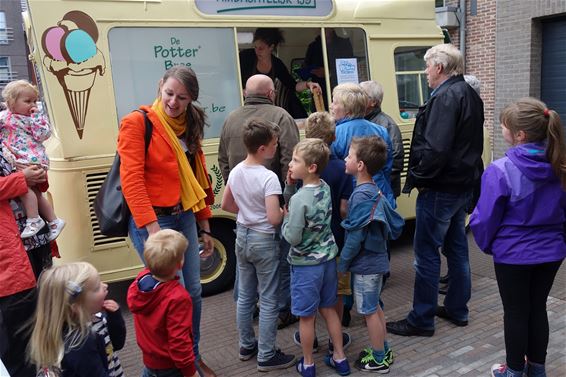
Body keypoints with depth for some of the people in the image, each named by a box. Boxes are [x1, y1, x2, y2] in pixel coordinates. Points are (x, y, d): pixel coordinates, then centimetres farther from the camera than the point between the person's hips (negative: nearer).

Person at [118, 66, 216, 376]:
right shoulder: (137, 123, -10)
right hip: (150, 219, -6)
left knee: (193, 291, 11)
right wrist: (153, 229, -23)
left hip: (184, 217, 7)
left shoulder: (189, 127, 11)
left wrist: (204, 227, 14)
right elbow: (131, 180, -17)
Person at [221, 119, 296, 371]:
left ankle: (246, 346, 34)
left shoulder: (236, 171, 1)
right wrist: (286, 211, -7)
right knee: (268, 301, 6)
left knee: (245, 296, 19)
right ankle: (267, 356, 17)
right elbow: (274, 219, -26)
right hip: (263, 241, -7)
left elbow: (226, 205, 11)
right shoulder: (268, 178, -22)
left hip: (242, 237, 8)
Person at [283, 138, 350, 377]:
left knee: (307, 316, 10)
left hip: (306, 265, -7)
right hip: (328, 259, 7)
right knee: (329, 309, 21)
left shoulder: (300, 199, -25)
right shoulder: (325, 188, -1)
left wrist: (284, 218, -7)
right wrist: (290, 186, -7)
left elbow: (292, 237, -23)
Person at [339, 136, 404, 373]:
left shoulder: (361, 195, -23)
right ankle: (383, 351, 34)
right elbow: (394, 224, 12)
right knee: (374, 307, 20)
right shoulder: (372, 190, 3)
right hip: (375, 258, 9)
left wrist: (342, 264, -11)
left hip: (365, 264, -9)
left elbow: (355, 236, -22)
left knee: (369, 311, 6)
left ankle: (379, 360, 21)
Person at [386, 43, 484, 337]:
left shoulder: (445, 97, -19)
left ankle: (422, 320, 10)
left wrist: (418, 177, -15)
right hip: (464, 185, 10)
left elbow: (436, 148, -28)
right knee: (457, 248, 18)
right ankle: (457, 310, 32)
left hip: (440, 190, -10)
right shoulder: (470, 95, 14)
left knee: (426, 254, -1)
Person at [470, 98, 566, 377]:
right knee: (538, 308, 19)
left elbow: (485, 218, -15)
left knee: (516, 313, 11)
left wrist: (486, 244, 3)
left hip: (513, 254, -5)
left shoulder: (501, 170, -23)